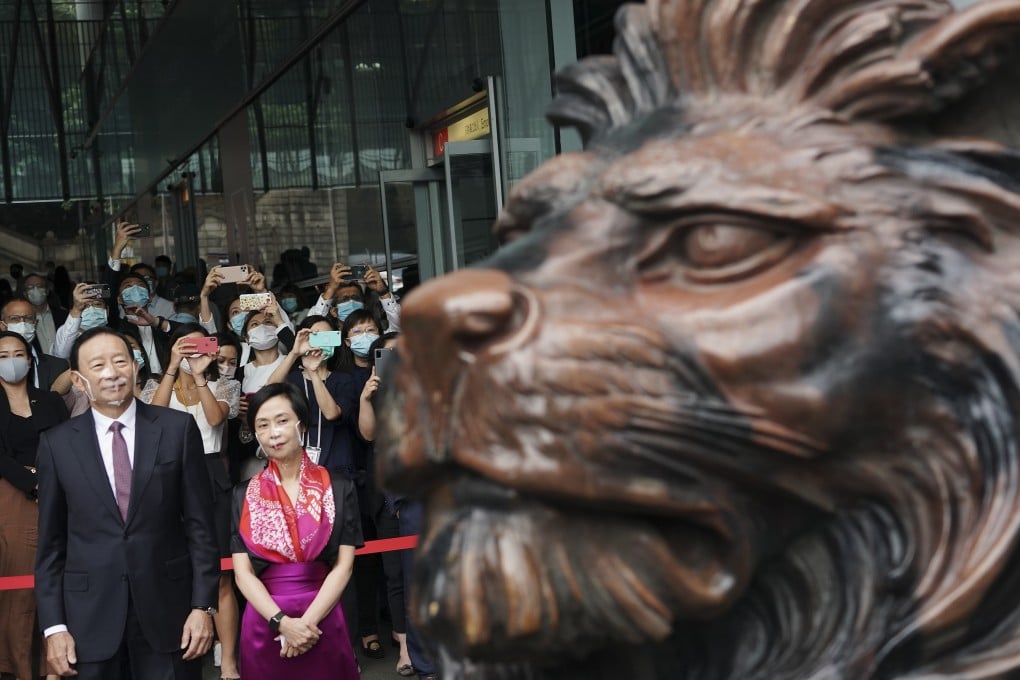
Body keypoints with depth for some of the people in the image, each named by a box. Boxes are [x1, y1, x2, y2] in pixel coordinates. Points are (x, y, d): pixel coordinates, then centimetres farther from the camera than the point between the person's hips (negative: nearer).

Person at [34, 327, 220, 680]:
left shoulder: (178, 428, -1)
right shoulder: (57, 443, 1)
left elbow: (200, 524, 0)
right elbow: (51, 542, 4)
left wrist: (203, 605, -5)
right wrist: (54, 626, -1)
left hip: (168, 607, 0)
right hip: (91, 614, 1)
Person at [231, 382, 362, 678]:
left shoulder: (339, 489, 0)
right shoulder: (244, 496, 3)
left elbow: (343, 565, -4)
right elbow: (243, 572, -2)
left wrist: (307, 621, -15)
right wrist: (282, 621, -16)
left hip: (323, 622, -1)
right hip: (264, 624, 1)